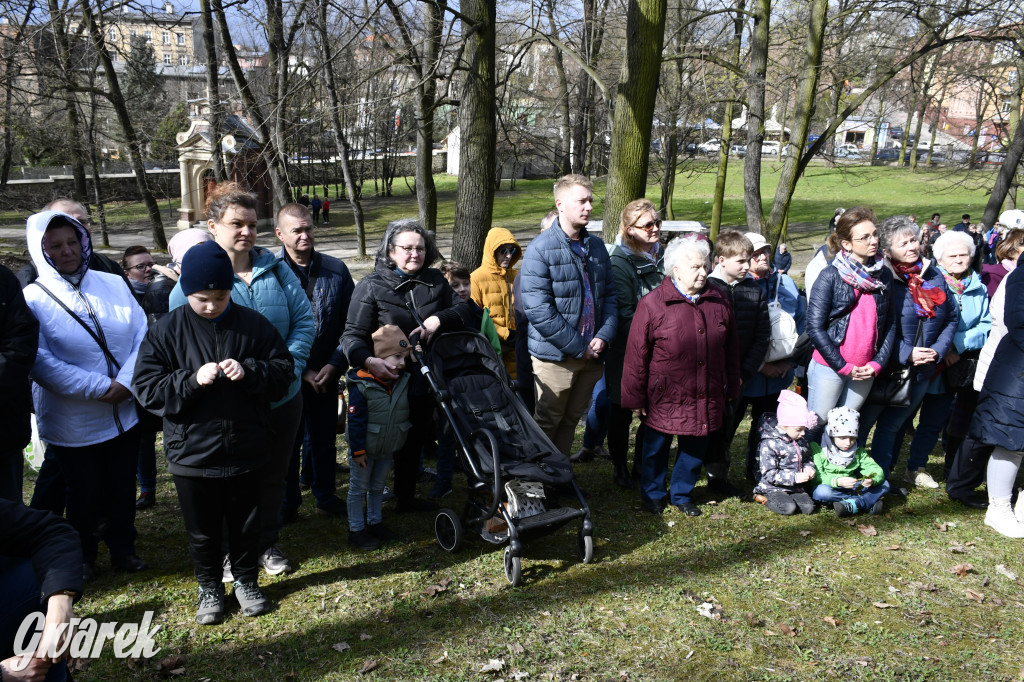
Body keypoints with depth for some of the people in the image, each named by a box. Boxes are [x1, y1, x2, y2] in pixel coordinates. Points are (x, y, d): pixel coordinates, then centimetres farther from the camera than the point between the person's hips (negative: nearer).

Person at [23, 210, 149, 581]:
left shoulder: (113, 283, 2)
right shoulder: (32, 298, -8)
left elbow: (142, 335, -3)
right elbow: (41, 362, -16)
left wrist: (126, 382, -17)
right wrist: (98, 387, -21)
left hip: (124, 415, 3)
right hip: (72, 423, -3)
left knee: (123, 489, 16)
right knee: (84, 494, 13)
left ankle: (123, 549, 36)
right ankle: (83, 557, 36)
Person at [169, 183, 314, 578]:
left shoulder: (276, 270, 0)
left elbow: (304, 321, -1)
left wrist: (288, 367, -13)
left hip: (282, 399, 3)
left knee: (273, 476, 17)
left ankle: (268, 545, 37)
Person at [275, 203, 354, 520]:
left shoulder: (336, 270, 1)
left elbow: (349, 324, 4)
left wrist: (334, 365, -6)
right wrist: (302, 371, -10)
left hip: (327, 374, 2)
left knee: (325, 440, 13)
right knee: (288, 440, 8)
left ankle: (326, 497, 29)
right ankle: (288, 502, 25)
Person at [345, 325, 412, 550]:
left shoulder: (404, 381, -6)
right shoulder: (362, 384, -23)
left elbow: (407, 413, 9)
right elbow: (355, 420, -19)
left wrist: (402, 439, 10)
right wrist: (358, 450, -17)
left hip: (388, 448, 5)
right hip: (365, 448, -5)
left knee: (378, 486, 21)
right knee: (358, 488, 9)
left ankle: (375, 521, 37)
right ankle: (356, 530, 20)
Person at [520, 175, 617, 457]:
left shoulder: (597, 246, 10)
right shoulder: (540, 249, -12)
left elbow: (610, 294, 10)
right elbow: (538, 310, -19)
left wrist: (604, 336, -7)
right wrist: (578, 347, -17)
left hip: (591, 356, 6)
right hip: (556, 357, -6)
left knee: (570, 421, 16)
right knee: (547, 423, 5)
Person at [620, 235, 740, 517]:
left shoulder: (718, 301, 4)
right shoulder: (652, 304, -11)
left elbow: (731, 348, 13)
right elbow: (636, 354, -9)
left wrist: (731, 388, 14)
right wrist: (636, 398, -7)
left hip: (705, 398, 4)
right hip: (665, 396, -4)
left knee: (695, 448, 14)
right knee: (657, 447, 11)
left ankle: (682, 494, 35)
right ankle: (652, 493, 33)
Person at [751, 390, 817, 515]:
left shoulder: (801, 441, 8)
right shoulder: (769, 444, -17)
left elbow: (806, 459, 24)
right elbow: (769, 474, -20)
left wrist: (809, 468, -1)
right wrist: (794, 477, -25)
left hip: (795, 487, 6)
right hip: (773, 488, -6)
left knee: (809, 507, -15)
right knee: (789, 508, -26)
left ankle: (788, 499, 9)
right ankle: (767, 499, 0)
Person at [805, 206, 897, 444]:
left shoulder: (884, 276, 6)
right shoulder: (831, 276, -9)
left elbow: (890, 324, 10)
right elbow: (815, 327, -12)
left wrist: (878, 363, -2)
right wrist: (843, 366, -13)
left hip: (865, 371, 4)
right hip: (828, 368, -4)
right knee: (816, 428, 2)